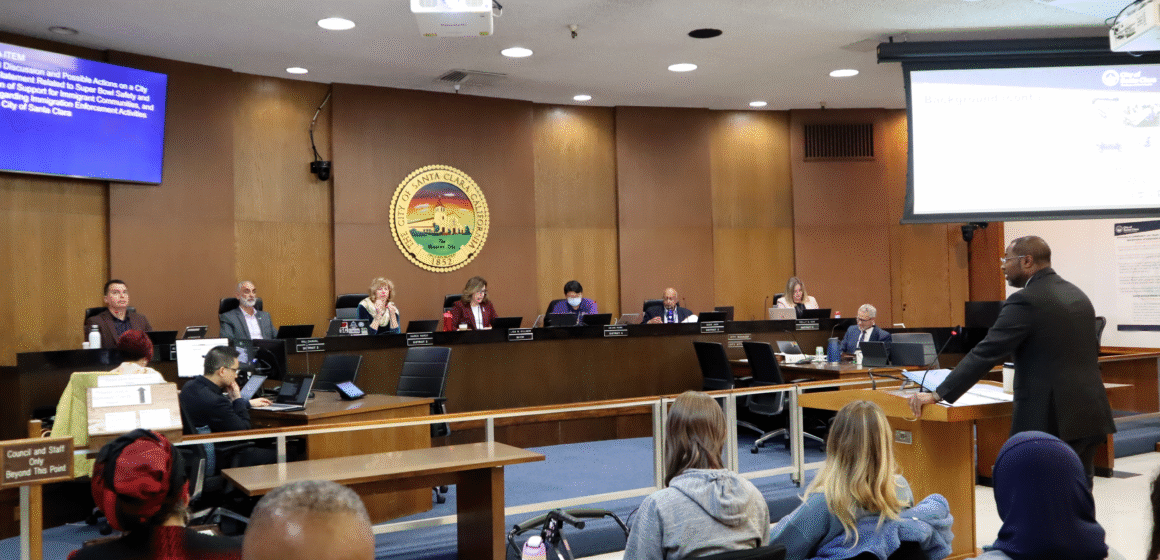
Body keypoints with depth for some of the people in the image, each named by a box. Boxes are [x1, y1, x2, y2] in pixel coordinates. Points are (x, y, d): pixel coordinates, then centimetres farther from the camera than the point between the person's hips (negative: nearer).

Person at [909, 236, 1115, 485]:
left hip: (1051, 419, -8)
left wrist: (938, 395, -18)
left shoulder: (1025, 301, -14)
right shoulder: (1077, 295, 13)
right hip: (1090, 416, 8)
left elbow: (986, 353, -19)